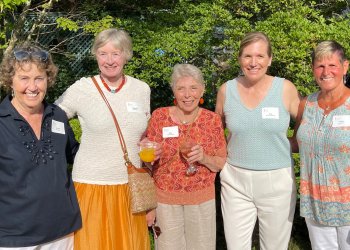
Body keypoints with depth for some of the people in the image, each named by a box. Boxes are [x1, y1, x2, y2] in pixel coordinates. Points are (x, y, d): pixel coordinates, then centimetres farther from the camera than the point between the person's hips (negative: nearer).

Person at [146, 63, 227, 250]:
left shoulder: (213, 120, -5)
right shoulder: (159, 116, -7)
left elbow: (222, 164, 0)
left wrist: (204, 158, -17)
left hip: (202, 199, 1)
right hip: (165, 198, 0)